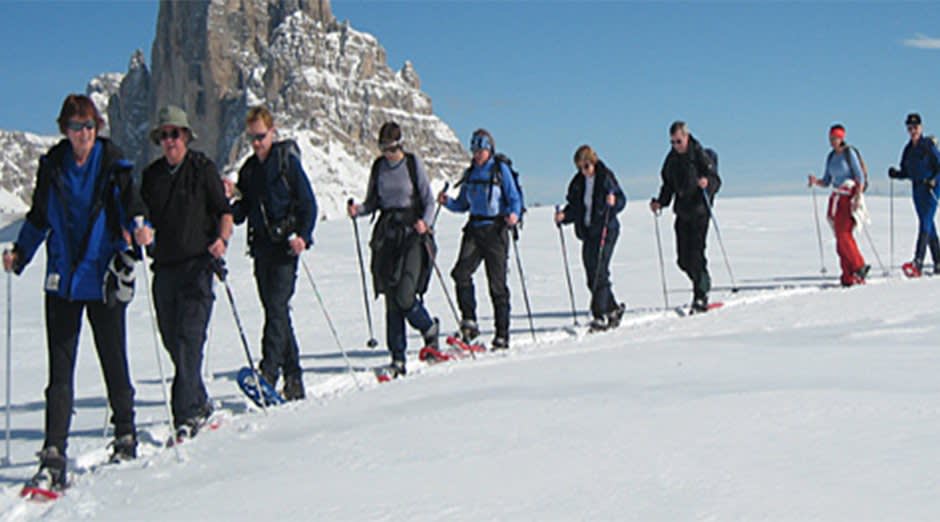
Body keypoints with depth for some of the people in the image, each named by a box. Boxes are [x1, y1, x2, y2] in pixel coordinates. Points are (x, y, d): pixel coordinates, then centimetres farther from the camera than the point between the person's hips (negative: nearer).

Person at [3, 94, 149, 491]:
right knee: (60, 371, -1)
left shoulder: (113, 165, -4)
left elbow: (133, 210, -6)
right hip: (62, 282, 2)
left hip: (104, 280, -2)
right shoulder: (52, 167, 4)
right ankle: (53, 458, -1)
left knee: (114, 362, 10)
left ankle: (125, 439, 29)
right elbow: (39, 218, 16)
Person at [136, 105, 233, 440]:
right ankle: (200, 404, 25)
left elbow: (224, 211, 2)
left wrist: (222, 239, -16)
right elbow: (144, 214, 16)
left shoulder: (202, 168, 2)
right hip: (164, 267, 5)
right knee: (173, 342, 9)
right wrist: (141, 231, -6)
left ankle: (187, 414, -16)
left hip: (197, 265, -5)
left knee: (189, 339, -14)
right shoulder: (152, 175, 14)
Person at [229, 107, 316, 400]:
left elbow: (308, 203, -4)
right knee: (274, 311, 6)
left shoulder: (287, 161, -1)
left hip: (285, 245, -6)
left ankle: (269, 370, -21)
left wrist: (302, 236, -17)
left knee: (277, 307, -15)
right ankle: (293, 378, 11)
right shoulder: (249, 169, 17)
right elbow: (240, 212, 16)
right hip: (261, 246, 6)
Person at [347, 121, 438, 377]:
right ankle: (398, 358, 6)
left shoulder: (413, 163, -2)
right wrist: (358, 210, -5)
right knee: (391, 298, 1)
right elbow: (373, 201, 16)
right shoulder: (379, 166, 9)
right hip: (387, 232, 4)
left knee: (404, 296, -15)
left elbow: (429, 200, -1)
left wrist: (424, 222, -20)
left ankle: (430, 329, 16)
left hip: (413, 231, -4)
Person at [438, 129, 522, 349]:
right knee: (461, 272, -19)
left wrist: (514, 215, -23)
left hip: (495, 230, -4)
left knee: (497, 283, -2)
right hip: (474, 229, 4)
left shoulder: (501, 170, 0)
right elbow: (463, 204, 18)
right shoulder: (470, 173, 14)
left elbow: (514, 199, -3)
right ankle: (469, 321, -13)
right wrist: (447, 202, -1)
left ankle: (502, 335, 6)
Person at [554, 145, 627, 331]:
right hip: (587, 232, 6)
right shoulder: (578, 182, 9)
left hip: (605, 230, -6)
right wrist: (564, 215, -5)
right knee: (592, 275, 7)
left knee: (599, 273, -12)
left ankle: (600, 316, -11)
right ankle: (613, 309, 25)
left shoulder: (605, 177, -6)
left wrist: (613, 202, -24)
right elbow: (574, 207, 13)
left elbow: (622, 199, -3)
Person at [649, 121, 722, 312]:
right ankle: (704, 284, 28)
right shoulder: (672, 158, 11)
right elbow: (668, 185, 18)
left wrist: (707, 182, -32)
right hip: (682, 212, 6)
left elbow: (716, 179, -11)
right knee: (683, 259, 6)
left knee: (696, 254, -13)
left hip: (699, 211, -6)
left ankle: (700, 297, -8)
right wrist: (660, 202, 3)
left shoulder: (699, 155, -8)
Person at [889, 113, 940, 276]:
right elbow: (906, 173, 15)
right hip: (917, 189, 7)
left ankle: (917, 263, -24)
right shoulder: (908, 149, 12)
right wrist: (896, 174, -4)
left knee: (925, 223, -15)